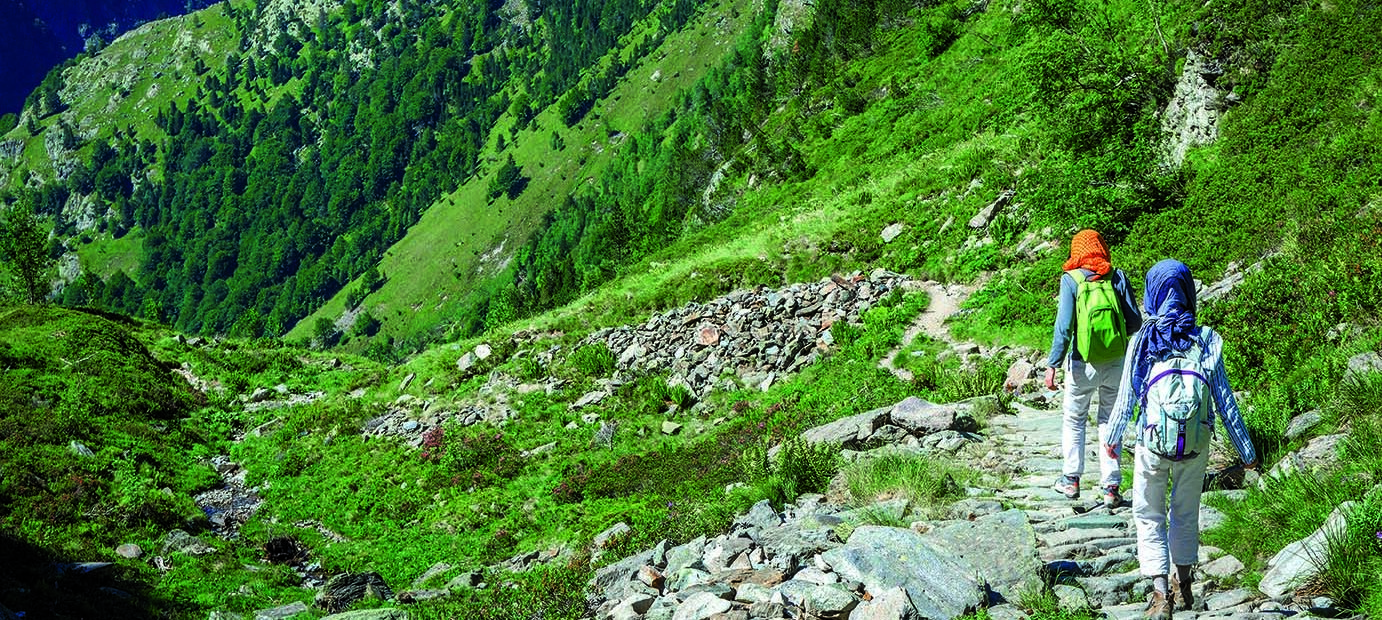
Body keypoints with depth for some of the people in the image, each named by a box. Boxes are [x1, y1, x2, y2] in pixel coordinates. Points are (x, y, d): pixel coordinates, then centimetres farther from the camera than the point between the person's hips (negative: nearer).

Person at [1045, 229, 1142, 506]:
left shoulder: (1071, 279, -8)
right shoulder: (1117, 277, -1)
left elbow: (1064, 325, -14)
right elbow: (1135, 321, -1)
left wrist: (1053, 364, -11)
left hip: (1083, 363, -2)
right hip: (1116, 363, 2)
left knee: (1074, 420, 17)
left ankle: (1071, 479, 19)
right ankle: (1110, 487, 11)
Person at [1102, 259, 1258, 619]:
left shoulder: (1142, 341, -7)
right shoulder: (1207, 341, -3)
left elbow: (1126, 397, -1)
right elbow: (1224, 400, -1)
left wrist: (1112, 438, 15)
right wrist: (1246, 451, 7)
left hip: (1153, 443, -2)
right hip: (1196, 444, 2)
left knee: (1149, 517, 11)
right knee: (1186, 515, 21)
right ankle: (1184, 588, 34)